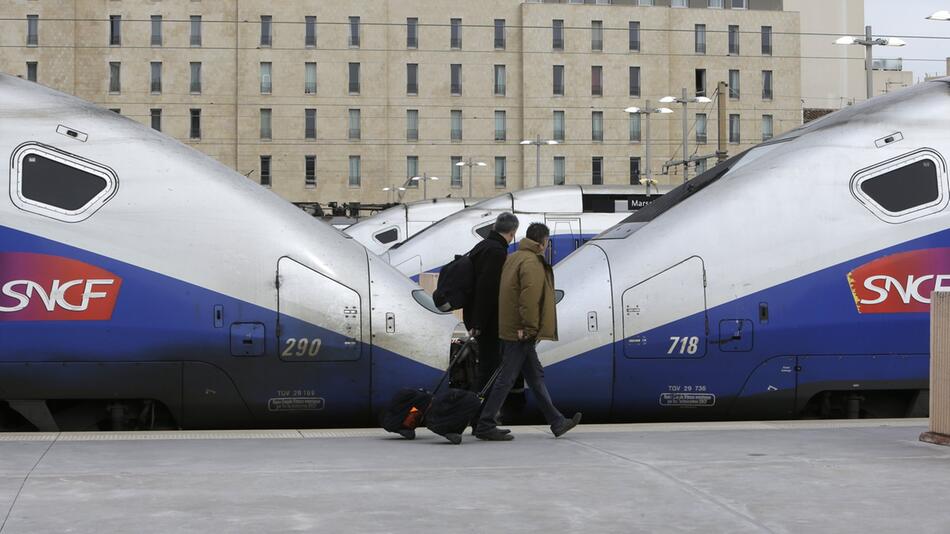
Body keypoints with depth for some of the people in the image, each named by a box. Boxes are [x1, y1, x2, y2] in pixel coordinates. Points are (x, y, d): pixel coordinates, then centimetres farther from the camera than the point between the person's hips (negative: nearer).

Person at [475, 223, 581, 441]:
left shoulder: (514, 258, 16)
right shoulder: (532, 263, -15)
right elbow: (529, 297, -24)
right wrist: (529, 328, -21)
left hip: (511, 329, 11)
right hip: (520, 332, -11)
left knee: (536, 375, 13)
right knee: (506, 378, -6)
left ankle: (557, 422, 19)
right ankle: (485, 425, -2)